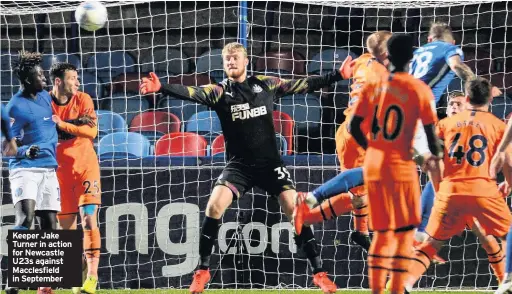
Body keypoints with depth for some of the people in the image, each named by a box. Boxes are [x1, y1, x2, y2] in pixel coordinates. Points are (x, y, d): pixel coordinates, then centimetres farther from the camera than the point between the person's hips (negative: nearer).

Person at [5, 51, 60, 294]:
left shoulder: (45, 97, 11)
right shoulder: (14, 107, -10)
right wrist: (25, 151, -28)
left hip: (49, 169, 7)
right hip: (24, 169, -7)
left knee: (49, 225, 5)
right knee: (25, 219, -23)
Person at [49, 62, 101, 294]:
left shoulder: (82, 100, -3)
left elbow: (92, 131, -13)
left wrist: (62, 124, -24)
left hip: (85, 167, -1)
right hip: (60, 170, 1)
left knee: (89, 219, -13)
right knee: (66, 226, 4)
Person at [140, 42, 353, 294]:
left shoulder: (265, 85, 3)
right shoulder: (220, 91, -2)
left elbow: (304, 85, 8)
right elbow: (192, 93, -19)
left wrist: (338, 75, 4)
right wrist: (161, 88, -37)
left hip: (270, 162, 1)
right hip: (239, 164, 0)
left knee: (294, 209, -12)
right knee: (215, 205, -20)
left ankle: (319, 272, -2)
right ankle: (202, 270, -6)